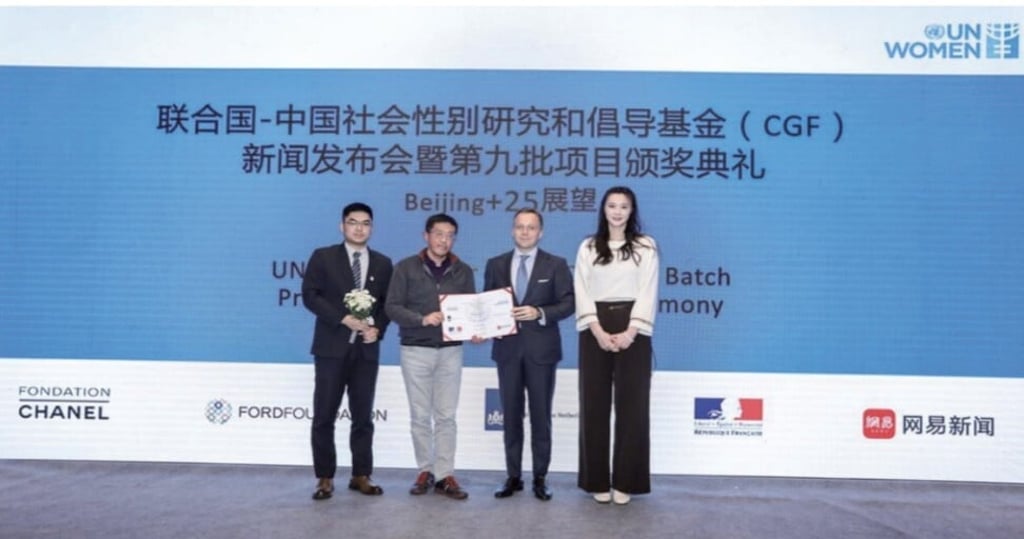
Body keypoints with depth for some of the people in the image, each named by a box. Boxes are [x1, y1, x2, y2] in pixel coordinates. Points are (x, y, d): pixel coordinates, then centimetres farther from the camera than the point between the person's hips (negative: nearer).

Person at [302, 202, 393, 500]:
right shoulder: (323, 257, 3)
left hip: (366, 349, 2)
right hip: (331, 347, -2)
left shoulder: (383, 263, 11)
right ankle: (325, 478, 10)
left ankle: (361, 476, 16)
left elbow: (388, 303, 11)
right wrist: (344, 318, -16)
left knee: (363, 416, 7)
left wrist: (378, 328, -8)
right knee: (324, 416, 1)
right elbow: (310, 295, -6)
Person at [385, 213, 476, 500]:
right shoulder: (406, 267, -1)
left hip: (451, 351, 1)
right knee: (420, 416, 6)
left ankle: (445, 475, 9)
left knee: (446, 416, 4)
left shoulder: (463, 271, 6)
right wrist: (421, 319, -22)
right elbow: (392, 306, -6)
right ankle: (425, 471, 19)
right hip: (415, 351, -1)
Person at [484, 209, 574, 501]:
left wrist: (540, 313, -20)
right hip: (507, 348, 2)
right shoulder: (495, 265, 8)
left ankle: (540, 478, 15)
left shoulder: (556, 265, 1)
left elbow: (568, 303, -5)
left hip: (541, 349, -2)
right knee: (511, 416, 8)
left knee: (541, 416, 5)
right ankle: (513, 477, 18)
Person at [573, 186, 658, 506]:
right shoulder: (588, 248, 9)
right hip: (595, 331, 1)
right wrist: (599, 332, -11)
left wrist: (630, 332, -13)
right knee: (595, 404, 3)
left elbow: (648, 293, -2)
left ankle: (625, 481, 9)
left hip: (633, 331, -1)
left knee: (632, 405, 0)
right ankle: (597, 481, 12)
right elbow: (582, 293, 1)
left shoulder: (646, 247, 5)